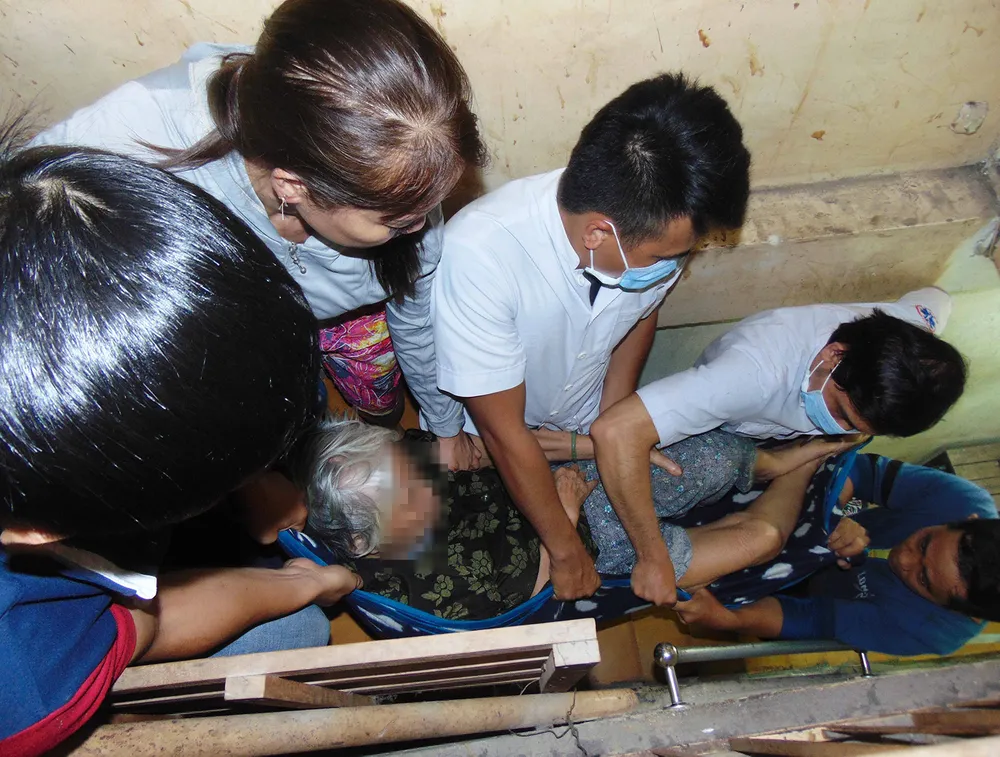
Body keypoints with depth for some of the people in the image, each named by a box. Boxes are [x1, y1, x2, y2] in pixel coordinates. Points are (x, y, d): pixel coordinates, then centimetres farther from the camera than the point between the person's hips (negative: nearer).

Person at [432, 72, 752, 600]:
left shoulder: (655, 223, -25)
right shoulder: (479, 254, -40)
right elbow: (504, 431, -29)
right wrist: (566, 551, -18)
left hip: (586, 425, 4)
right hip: (484, 446, -3)